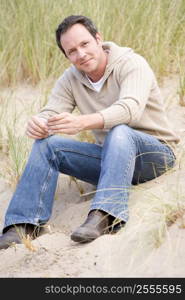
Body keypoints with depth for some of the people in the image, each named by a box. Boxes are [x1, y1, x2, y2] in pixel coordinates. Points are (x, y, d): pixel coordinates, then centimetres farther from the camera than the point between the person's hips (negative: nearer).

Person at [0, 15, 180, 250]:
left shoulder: (131, 64, -16)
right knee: (46, 144, -13)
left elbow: (130, 108, -34)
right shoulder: (70, 79, 3)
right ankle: (22, 225, -20)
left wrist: (82, 122, -51)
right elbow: (50, 113, -7)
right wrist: (37, 124, -34)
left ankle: (104, 217, -50)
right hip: (110, 157, 5)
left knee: (120, 132, -38)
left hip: (157, 153, -5)